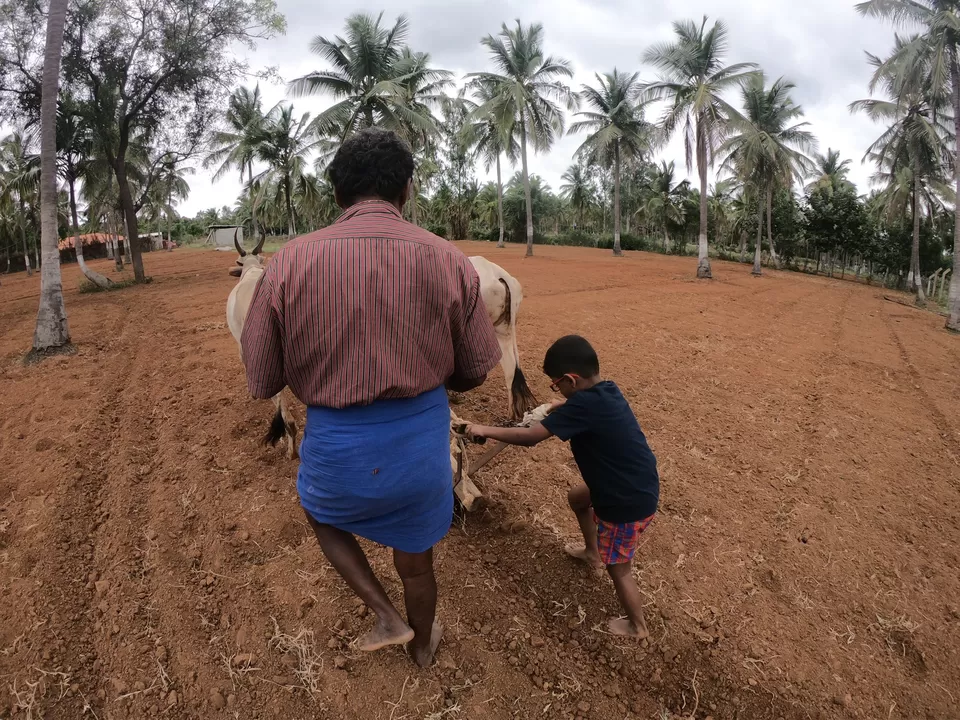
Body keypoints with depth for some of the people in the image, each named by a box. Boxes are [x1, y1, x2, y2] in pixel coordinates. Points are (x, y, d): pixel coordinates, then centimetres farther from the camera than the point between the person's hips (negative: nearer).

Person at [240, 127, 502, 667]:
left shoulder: (289, 263, -13)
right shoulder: (449, 261, -11)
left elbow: (262, 382, -5)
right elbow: (474, 372, -1)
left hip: (338, 442, -1)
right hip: (423, 437, 1)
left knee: (324, 517, 35)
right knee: (416, 557, 27)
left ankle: (389, 618, 31)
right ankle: (423, 643, 53)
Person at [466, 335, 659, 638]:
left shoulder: (584, 405, -30)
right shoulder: (606, 390, -4)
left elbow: (530, 436, -27)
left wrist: (485, 430, -17)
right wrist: (560, 407, 14)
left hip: (629, 502, -9)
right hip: (636, 486, 9)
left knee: (618, 568, 13)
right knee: (577, 497, 30)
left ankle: (637, 626, 36)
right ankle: (593, 552, 51)